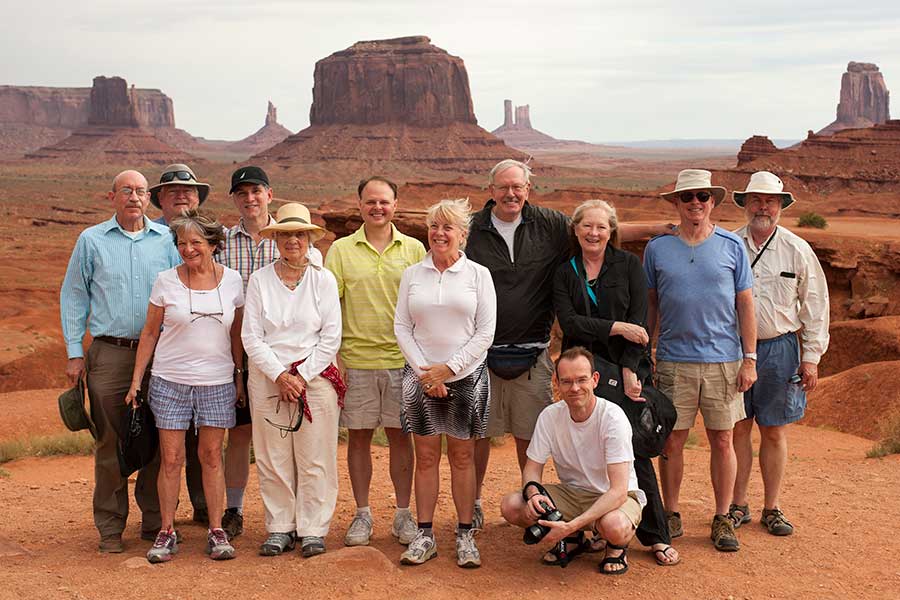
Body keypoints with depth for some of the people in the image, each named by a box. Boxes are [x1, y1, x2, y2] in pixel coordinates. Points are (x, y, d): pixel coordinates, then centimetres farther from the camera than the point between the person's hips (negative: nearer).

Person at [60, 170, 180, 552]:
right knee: (110, 443, 1)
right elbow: (73, 297, 9)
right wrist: (74, 352, 2)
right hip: (109, 353, -1)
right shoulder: (91, 240, 7)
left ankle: (156, 521, 16)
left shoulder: (167, 239, 8)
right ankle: (110, 527, 10)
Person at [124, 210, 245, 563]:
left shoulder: (231, 280, 2)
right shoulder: (166, 281, -1)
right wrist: (136, 380, 2)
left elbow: (236, 334, 10)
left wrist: (240, 378, 8)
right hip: (170, 380, -1)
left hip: (217, 382, 1)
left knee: (211, 456, 5)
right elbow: (150, 333, 5)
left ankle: (216, 532, 12)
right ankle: (167, 532, 11)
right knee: (171, 458, 1)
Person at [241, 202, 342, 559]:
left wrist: (301, 376, -8)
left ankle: (313, 530, 12)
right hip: (267, 378, 1)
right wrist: (280, 376, -10)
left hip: (316, 377, -1)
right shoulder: (259, 280, 5)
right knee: (273, 459, 4)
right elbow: (250, 336, 0)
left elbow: (331, 338, -1)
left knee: (315, 458, 1)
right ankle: (280, 528, 16)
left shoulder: (323, 280, 2)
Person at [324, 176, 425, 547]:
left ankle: (403, 514, 17)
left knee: (400, 435, 6)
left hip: (402, 359, 0)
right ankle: (362, 515, 17)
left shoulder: (414, 249, 6)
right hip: (356, 360, 0)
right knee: (358, 436, 6)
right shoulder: (341, 250, 4)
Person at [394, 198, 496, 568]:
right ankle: (424, 535, 11)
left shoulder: (478, 275, 1)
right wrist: (425, 373, -7)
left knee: (462, 457, 4)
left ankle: (465, 536, 11)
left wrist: (449, 368, -10)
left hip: (466, 376, -1)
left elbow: (485, 332, -3)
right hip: (421, 377, 2)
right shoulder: (412, 275, 6)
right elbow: (401, 328, 4)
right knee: (425, 457, 5)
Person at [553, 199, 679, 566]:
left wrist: (629, 370, -12)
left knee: (634, 452, -3)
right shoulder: (565, 274, 8)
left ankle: (657, 537, 5)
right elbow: (569, 322, -6)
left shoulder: (628, 265, 4)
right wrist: (617, 328, -14)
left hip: (623, 369, -2)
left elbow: (639, 321, -3)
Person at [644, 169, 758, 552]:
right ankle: (671, 516, 18)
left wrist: (750, 358, 1)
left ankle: (723, 520, 17)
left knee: (722, 441, 5)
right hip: (674, 359, 0)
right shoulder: (657, 249, 5)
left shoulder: (732, 247, 4)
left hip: (724, 360, 0)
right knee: (672, 440, 3)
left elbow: (745, 304, 5)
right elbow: (649, 305, 11)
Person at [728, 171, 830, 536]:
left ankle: (772, 509, 19)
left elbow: (815, 306, 5)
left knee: (774, 432, 7)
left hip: (779, 350, 0)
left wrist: (811, 358, 1)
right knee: (738, 429, 4)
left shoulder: (797, 250, 2)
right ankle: (738, 506, 16)